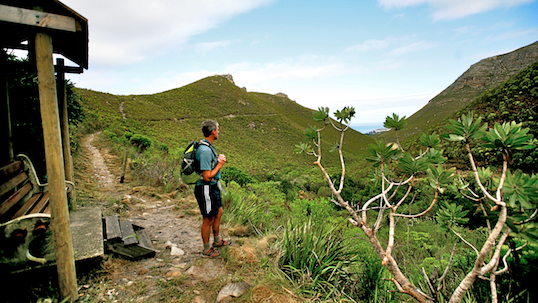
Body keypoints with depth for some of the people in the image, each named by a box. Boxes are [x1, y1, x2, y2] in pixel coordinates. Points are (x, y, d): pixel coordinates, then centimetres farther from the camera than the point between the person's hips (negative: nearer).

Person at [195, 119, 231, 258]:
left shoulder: (209, 147, 7)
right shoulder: (205, 150, -26)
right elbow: (207, 177, -28)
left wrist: (219, 160, 5)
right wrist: (220, 164, -17)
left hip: (213, 187, 10)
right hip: (206, 189, -10)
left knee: (218, 212, 23)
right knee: (208, 219, 6)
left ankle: (217, 241, 42)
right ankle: (207, 250, 25)